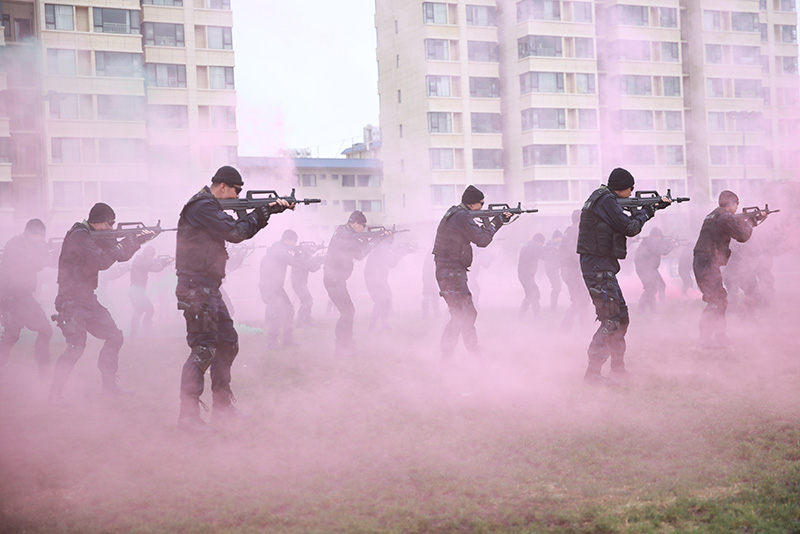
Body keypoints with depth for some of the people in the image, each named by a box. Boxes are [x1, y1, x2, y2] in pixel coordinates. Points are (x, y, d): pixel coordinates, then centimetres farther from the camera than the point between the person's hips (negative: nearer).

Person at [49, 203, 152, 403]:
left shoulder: (98, 237, 12)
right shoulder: (79, 236, -16)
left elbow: (121, 256, 16)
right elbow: (101, 262, -25)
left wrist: (137, 240, 0)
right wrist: (123, 243, -16)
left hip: (88, 300, 10)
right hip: (72, 301, -10)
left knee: (115, 337, 10)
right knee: (76, 346, -18)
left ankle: (109, 385, 19)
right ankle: (56, 393, -8)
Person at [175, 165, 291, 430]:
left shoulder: (212, 208, 18)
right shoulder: (202, 207, -13)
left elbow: (242, 230, 19)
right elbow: (235, 233, -18)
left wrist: (268, 211, 8)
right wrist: (260, 213, -2)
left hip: (209, 289, 11)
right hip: (196, 289, -11)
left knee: (228, 343, 14)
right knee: (203, 349, -12)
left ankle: (222, 406, 21)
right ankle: (188, 415, -10)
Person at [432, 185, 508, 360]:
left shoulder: (456, 214, 16)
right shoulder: (462, 217, -16)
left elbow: (478, 232, 22)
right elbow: (482, 240, -17)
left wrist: (500, 220, 18)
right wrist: (493, 223, 0)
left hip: (452, 272, 11)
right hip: (451, 272, -11)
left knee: (468, 313, 14)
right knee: (461, 315, -10)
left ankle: (474, 352, 20)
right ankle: (445, 354, -10)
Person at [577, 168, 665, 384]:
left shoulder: (605, 199, 18)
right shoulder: (606, 200, -14)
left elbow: (626, 225, 23)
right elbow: (630, 228, -14)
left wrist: (654, 207, 15)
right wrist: (645, 212, 4)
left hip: (603, 266, 11)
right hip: (598, 266, -11)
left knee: (622, 317, 16)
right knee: (611, 321, -10)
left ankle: (618, 368, 22)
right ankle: (592, 373, -10)